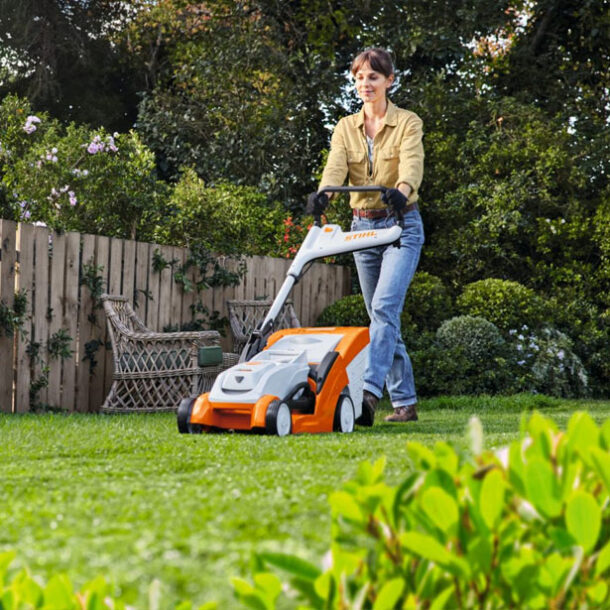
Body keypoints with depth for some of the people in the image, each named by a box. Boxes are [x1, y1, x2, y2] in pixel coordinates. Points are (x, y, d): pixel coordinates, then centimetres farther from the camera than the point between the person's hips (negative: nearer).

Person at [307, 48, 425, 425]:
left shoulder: (407, 123, -4)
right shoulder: (346, 128, 7)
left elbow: (412, 164, -22)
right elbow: (336, 167, -11)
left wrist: (402, 190, -45)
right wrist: (323, 194, -33)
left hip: (402, 225, -5)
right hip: (363, 226, 5)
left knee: (385, 306, -22)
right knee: (384, 317, 7)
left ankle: (370, 393, -31)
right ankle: (406, 402, 13)